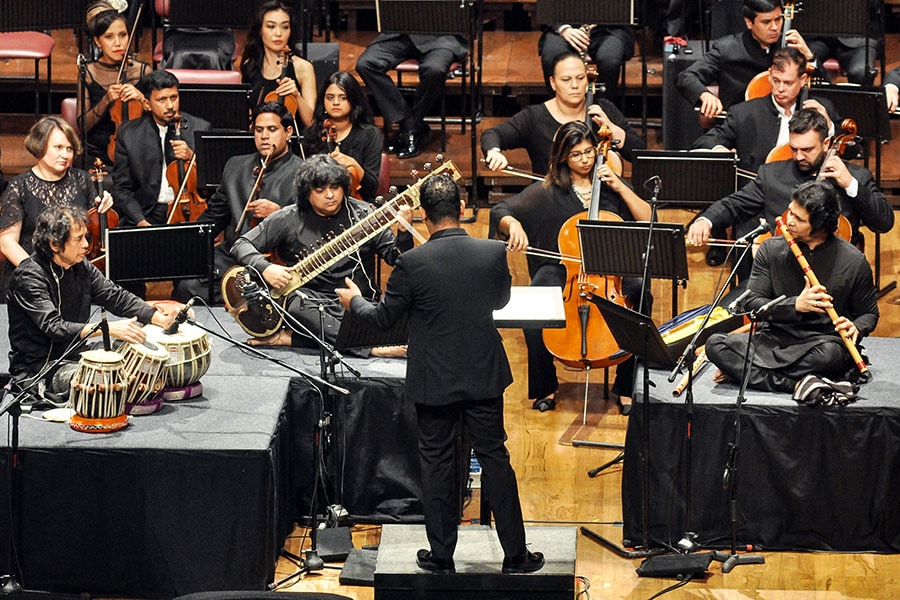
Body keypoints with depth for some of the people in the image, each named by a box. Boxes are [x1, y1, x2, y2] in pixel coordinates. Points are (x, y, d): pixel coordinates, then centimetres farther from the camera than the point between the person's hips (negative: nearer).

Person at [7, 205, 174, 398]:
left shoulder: (81, 268, 5)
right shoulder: (29, 277, -19)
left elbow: (118, 297, 8)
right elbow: (53, 327, -29)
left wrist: (159, 318, -8)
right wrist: (107, 329, -38)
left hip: (73, 356, 8)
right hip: (36, 370, -8)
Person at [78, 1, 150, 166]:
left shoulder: (143, 71, 2)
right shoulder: (89, 73, 1)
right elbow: (83, 125, -1)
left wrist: (141, 99, -13)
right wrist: (107, 100, -15)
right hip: (97, 154, 0)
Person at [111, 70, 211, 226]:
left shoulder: (200, 129, 4)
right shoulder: (128, 134, 4)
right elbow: (122, 189, 4)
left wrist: (191, 157, -13)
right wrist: (140, 222, -12)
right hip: (147, 213, 1)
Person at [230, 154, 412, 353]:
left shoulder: (363, 215, 4)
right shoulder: (289, 219, 1)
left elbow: (395, 258, 3)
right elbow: (242, 245, 2)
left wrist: (404, 233, -17)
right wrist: (265, 268, -16)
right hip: (312, 299, -1)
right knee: (298, 304, -37)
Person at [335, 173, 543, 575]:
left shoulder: (412, 263, -16)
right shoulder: (493, 254, -8)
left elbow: (383, 318, -5)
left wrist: (354, 301, 16)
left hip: (434, 382, -2)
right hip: (484, 376, 2)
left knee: (437, 464, 10)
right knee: (495, 459, 10)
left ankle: (441, 556, 17)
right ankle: (516, 555, 13)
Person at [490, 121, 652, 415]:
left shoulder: (611, 185, 12)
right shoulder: (548, 192, 7)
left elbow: (648, 221, 2)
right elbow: (500, 212, 2)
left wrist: (620, 187, -6)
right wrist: (514, 224, -21)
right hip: (561, 269, -1)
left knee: (639, 292, -32)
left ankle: (627, 388, -19)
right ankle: (545, 387, -13)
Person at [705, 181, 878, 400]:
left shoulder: (854, 261, -1)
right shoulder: (771, 249, 3)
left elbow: (869, 313, 10)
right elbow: (751, 303, -2)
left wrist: (855, 328, -14)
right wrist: (795, 305, -18)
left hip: (820, 343, -2)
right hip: (774, 339, 2)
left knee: (830, 353, -40)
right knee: (716, 344, -23)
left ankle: (741, 370, -25)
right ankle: (795, 384, -32)